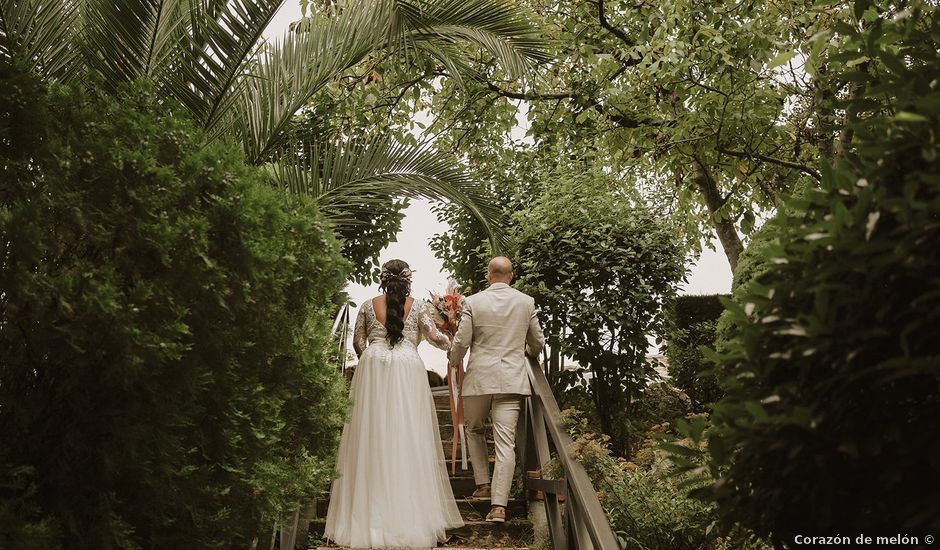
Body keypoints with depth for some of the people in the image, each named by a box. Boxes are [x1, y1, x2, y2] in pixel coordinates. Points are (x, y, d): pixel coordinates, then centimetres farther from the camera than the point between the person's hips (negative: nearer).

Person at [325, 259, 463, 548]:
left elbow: (358, 342, 11)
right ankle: (411, 517, 5)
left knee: (372, 439, 5)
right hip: (407, 372, -1)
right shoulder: (418, 306, 6)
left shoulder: (368, 305, 10)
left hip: (372, 372, 2)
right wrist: (451, 343, 18)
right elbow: (433, 336, -2)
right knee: (408, 440, 1)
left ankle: (368, 517, 9)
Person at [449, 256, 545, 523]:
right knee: (505, 443, 0)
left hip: (479, 378, -1)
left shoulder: (473, 302, -4)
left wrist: (454, 362, 18)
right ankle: (499, 505, -4)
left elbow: (461, 342, -3)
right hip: (512, 379, 1)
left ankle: (483, 484, 22)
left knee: (473, 429, 24)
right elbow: (538, 344, 11)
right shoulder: (526, 302, 3)